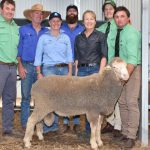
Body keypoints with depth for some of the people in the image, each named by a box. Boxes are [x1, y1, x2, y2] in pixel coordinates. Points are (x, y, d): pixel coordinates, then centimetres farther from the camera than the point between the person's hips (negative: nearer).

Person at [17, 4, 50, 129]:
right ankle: (25, 124, 4)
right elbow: (18, 49, 3)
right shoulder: (23, 30, 6)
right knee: (26, 96, -2)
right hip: (27, 66, -2)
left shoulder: (46, 32, 11)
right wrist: (20, 66, -6)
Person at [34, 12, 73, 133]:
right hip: (49, 69, -2)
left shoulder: (65, 37, 12)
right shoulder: (43, 37, 6)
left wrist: (70, 72, 1)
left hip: (64, 69, 2)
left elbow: (69, 56, 10)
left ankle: (55, 123, 8)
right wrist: (39, 73, -3)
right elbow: (38, 56, 4)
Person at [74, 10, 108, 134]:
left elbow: (104, 56, -3)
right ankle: (88, 128, 15)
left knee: (94, 99, -2)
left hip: (95, 69, -3)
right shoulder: (78, 38, 12)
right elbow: (76, 58, 14)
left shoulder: (100, 36, 2)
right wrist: (76, 73, 5)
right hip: (82, 70, 3)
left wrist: (100, 73, -12)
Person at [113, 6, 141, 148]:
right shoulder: (120, 32, 9)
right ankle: (125, 132, 22)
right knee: (122, 102, 11)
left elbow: (133, 58, -23)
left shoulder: (131, 32, -14)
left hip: (133, 69, -8)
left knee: (131, 103, -9)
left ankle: (131, 136, -3)